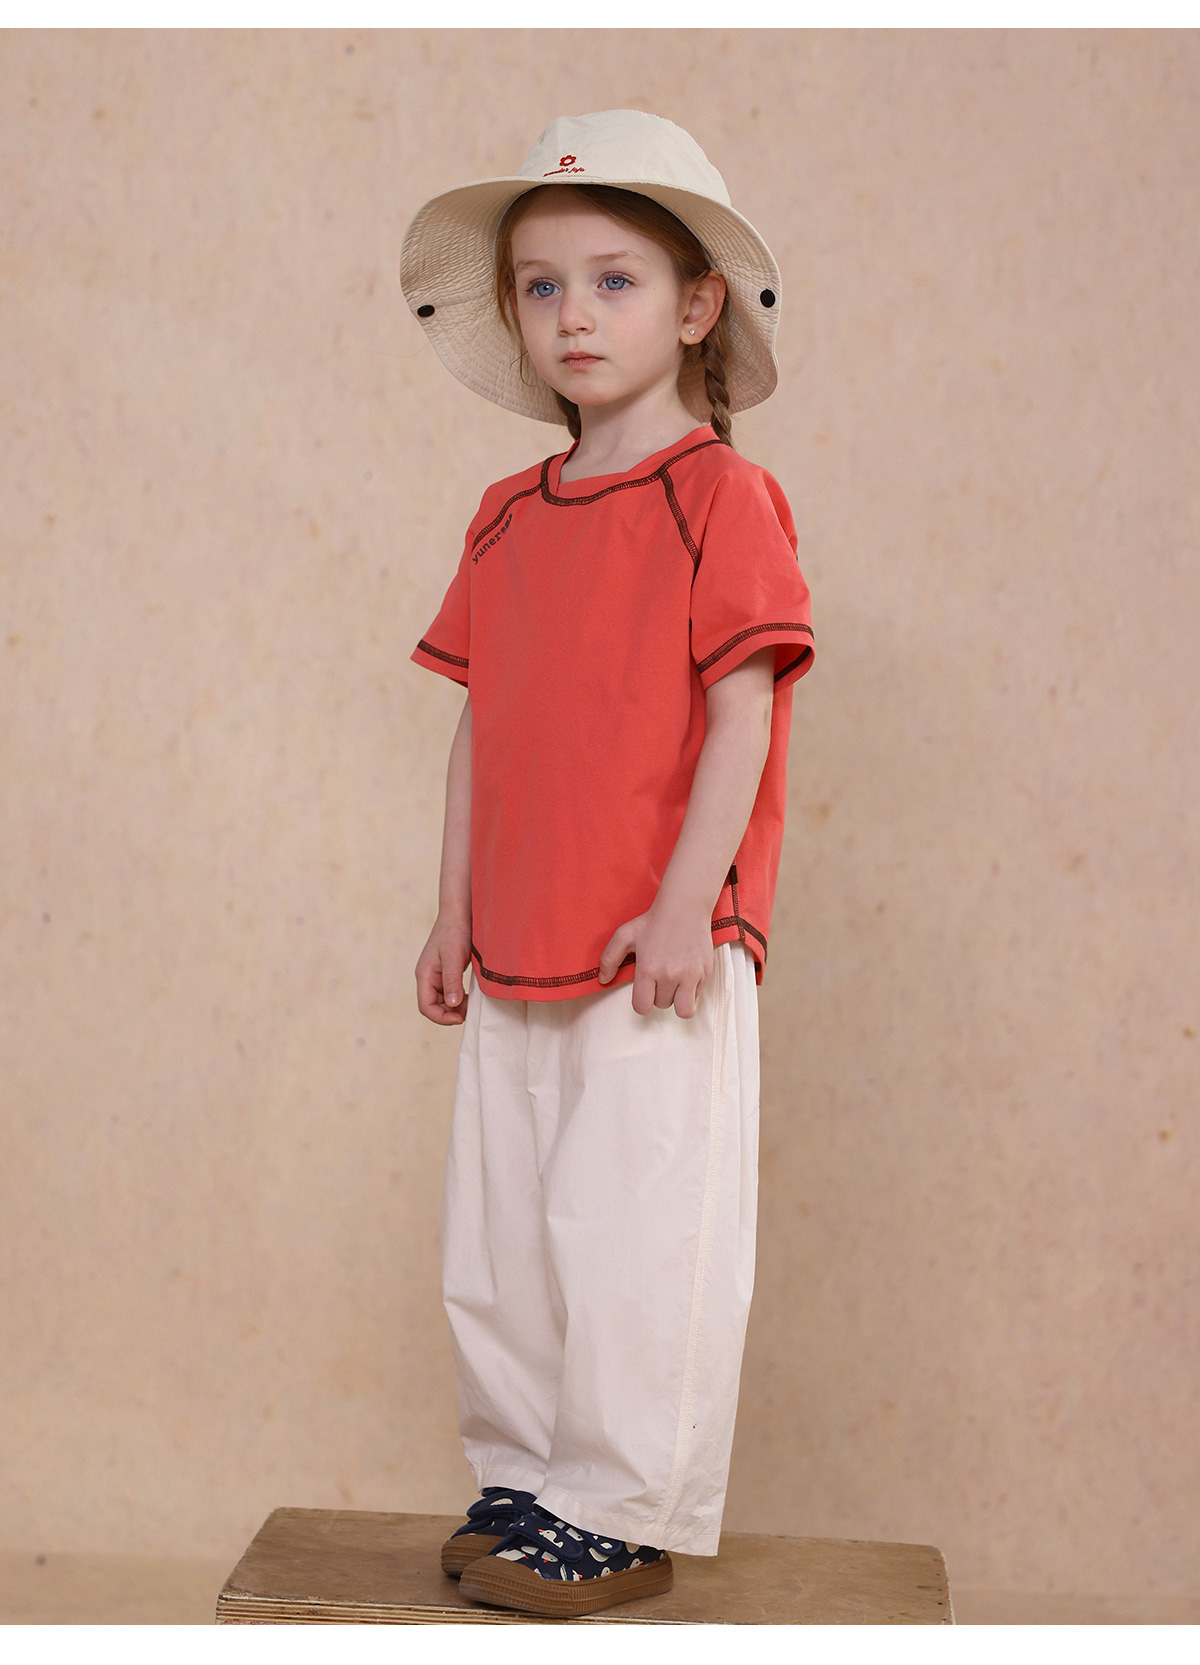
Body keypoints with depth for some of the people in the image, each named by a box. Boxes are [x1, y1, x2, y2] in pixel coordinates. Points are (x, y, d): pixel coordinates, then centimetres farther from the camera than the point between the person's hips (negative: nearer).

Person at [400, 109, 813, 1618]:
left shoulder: (722, 498, -6)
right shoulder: (509, 515, 13)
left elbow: (742, 715, -11)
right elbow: (482, 721, 14)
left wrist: (684, 908, -17)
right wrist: (456, 910, 11)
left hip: (660, 948, -7)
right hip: (517, 950, 7)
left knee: (633, 1236, -2)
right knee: (496, 1236, 12)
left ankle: (624, 1521, 12)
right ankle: (522, 1480, 27)